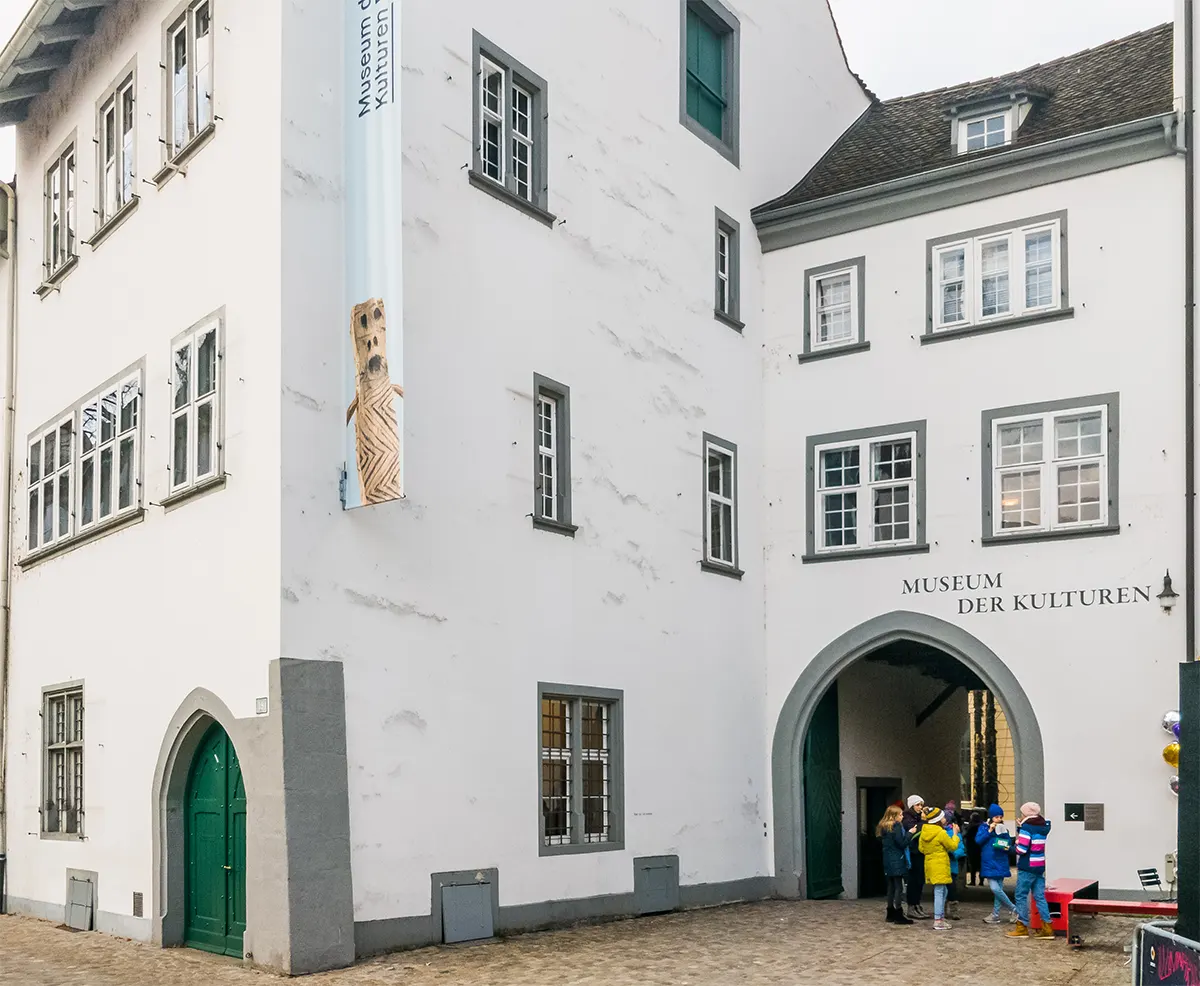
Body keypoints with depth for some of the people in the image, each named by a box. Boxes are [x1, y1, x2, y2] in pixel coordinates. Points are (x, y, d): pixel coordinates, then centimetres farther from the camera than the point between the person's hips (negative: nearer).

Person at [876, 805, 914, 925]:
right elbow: (902, 844, -16)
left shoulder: (884, 827, 12)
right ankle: (898, 915, -7)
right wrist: (909, 833, -7)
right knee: (899, 887, -6)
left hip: (888, 861, 9)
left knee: (891, 886, 13)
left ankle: (891, 914, 17)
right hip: (897, 861, -9)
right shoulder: (896, 827, -14)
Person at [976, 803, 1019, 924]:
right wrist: (989, 831, -16)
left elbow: (1009, 843, 16)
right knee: (995, 888, -11)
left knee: (998, 889, 0)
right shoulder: (984, 827, 2)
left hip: (1001, 863, 2)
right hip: (989, 863, -2)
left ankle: (995, 915, 12)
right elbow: (978, 840, -11)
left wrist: (1008, 847, -6)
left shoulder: (1004, 829, 9)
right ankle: (1014, 909, 3)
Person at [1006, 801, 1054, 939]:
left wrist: (1016, 844, 1)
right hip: (1040, 867, 8)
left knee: (1021, 896, 1)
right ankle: (1047, 927, 3)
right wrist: (1020, 827, 11)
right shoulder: (1042, 827, 10)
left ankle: (1022, 927, 4)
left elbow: (1021, 849, -20)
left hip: (1027, 867, -8)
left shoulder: (1026, 828, -15)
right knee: (1040, 897, 7)